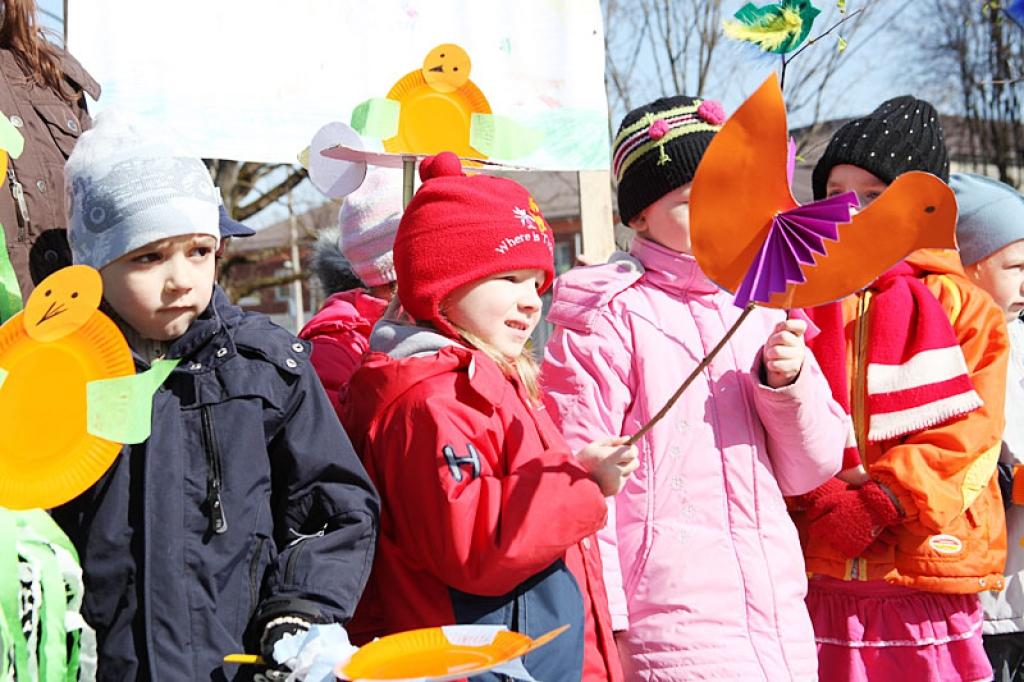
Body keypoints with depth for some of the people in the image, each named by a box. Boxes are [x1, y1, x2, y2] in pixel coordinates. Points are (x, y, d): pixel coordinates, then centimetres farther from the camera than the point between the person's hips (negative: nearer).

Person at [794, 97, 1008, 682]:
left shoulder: (959, 306, 7)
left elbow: (965, 431, -2)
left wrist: (879, 501, -13)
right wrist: (821, 501, -13)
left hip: (926, 571, -1)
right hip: (816, 572, 1)